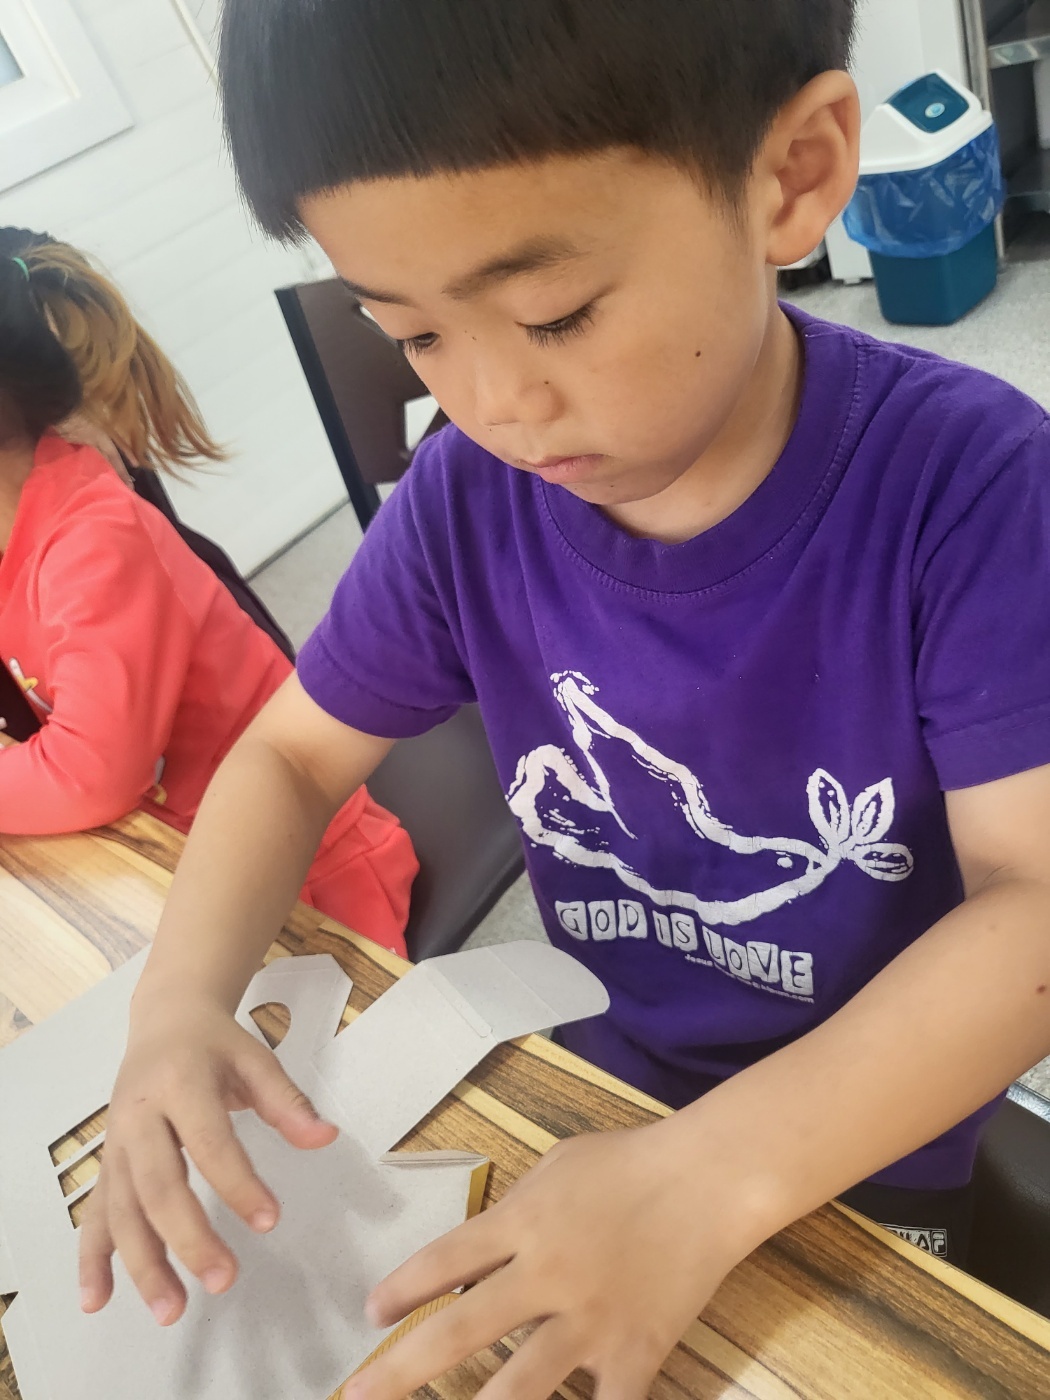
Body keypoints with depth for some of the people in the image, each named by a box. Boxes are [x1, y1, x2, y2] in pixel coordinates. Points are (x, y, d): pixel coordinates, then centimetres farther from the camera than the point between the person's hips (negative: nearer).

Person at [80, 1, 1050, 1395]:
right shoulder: (465, 504, -17)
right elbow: (293, 755, -5)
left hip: (879, 1144, -2)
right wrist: (180, 1001, -23)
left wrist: (707, 1180, -40)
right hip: (609, 1095, 3)